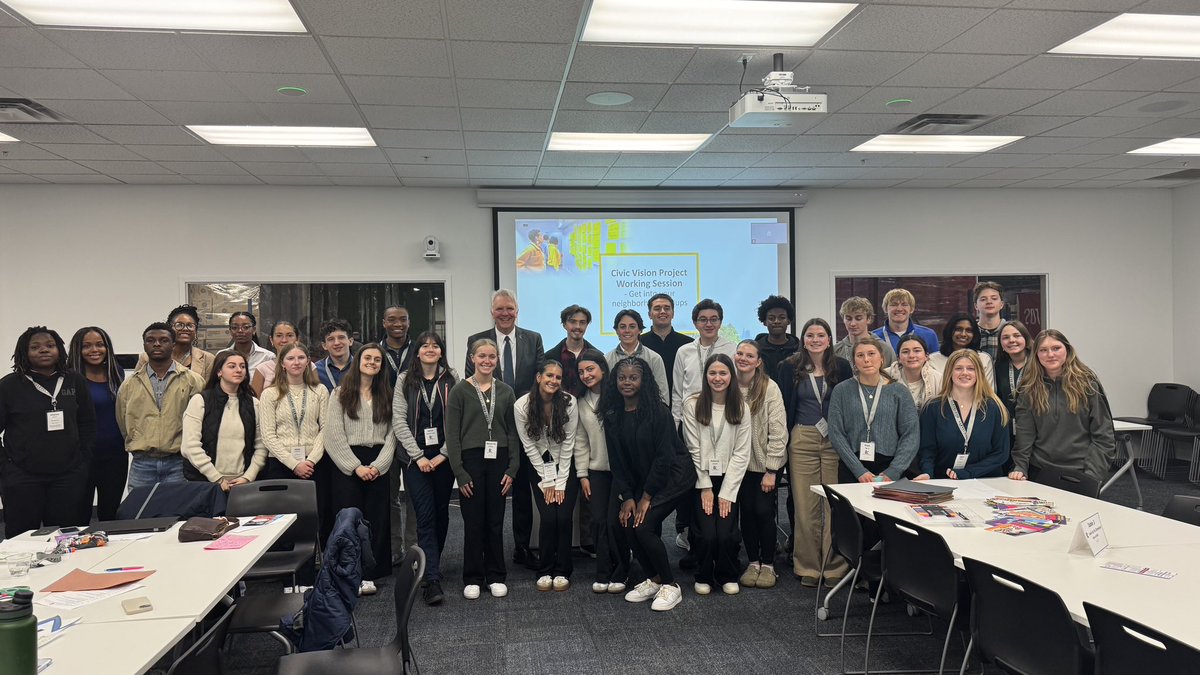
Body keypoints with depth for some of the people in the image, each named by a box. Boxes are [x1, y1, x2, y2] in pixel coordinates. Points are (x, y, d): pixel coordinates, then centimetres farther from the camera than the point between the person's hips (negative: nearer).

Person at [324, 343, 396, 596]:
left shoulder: (386, 395, 11)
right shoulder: (340, 394, 3)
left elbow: (392, 434, 4)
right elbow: (334, 437, -5)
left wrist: (378, 465, -10)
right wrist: (356, 467, -11)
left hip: (378, 466, 3)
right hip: (347, 465, -3)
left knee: (377, 519, 2)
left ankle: (368, 574, 9)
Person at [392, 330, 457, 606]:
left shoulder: (451, 380, 3)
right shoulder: (405, 380, 3)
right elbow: (399, 421, -2)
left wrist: (444, 454, -8)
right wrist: (418, 456, -8)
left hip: (444, 457, 1)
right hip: (415, 458, -1)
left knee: (441, 512, 9)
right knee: (425, 515, -7)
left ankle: (431, 564, 29)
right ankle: (432, 579, -10)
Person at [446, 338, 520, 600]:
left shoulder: (505, 392, 7)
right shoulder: (460, 391, -1)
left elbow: (513, 433, 8)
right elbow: (452, 435, -4)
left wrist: (512, 469, 0)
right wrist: (459, 472, -10)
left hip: (498, 461, 2)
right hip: (471, 461, -2)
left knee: (495, 521, 7)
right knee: (473, 522, 3)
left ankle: (496, 576, 19)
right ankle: (472, 578, 15)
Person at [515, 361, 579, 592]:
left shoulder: (569, 403, -16)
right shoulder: (522, 406, -15)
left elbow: (568, 444, -12)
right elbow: (529, 446, -9)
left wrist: (560, 483, -11)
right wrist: (547, 482, -8)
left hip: (566, 467, 0)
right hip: (540, 468, 0)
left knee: (564, 517, -11)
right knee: (548, 518, -12)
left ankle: (562, 572, 7)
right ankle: (545, 571, 7)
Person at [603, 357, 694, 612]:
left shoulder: (658, 411, -18)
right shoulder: (613, 415, 0)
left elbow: (664, 456, -18)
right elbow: (616, 460, 3)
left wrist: (646, 497, -16)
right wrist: (626, 496, -5)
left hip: (673, 475, -6)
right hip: (641, 480, 6)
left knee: (643, 526, -19)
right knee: (627, 524, -8)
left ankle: (670, 586, 0)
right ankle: (653, 579, 15)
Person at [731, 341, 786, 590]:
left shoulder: (770, 388, -14)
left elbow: (778, 431, -13)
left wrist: (771, 470, -14)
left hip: (766, 461, -3)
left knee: (764, 511, -5)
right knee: (747, 510, 4)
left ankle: (768, 565, 13)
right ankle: (753, 562, 20)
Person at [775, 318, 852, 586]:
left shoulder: (841, 367, 6)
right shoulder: (790, 367, 5)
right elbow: (784, 406, 5)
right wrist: (784, 443, -1)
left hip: (835, 441, 1)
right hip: (802, 441, 0)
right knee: (805, 505, 2)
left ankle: (835, 566, 12)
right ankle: (808, 567, 11)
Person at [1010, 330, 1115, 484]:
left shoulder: (1087, 383, -1)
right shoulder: (1028, 389, 3)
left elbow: (1103, 436, -3)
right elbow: (1024, 435, -1)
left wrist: (1092, 475, -12)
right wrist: (1019, 467, -13)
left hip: (1080, 473, -1)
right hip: (1040, 472, 1)